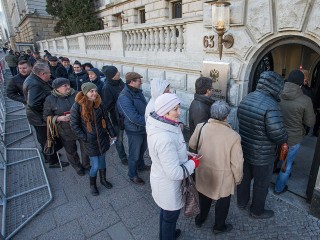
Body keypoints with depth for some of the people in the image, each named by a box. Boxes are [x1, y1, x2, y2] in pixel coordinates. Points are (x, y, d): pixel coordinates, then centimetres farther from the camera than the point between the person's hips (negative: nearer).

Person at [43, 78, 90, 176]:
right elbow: (46, 116, -4)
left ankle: (86, 164, 46)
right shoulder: (50, 100, -10)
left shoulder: (76, 94, -8)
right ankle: (77, 167, 46)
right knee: (71, 151, 17)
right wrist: (60, 118, -20)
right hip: (66, 132, -1)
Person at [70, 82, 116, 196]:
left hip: (102, 138, 4)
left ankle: (103, 179, 43)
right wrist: (84, 138, -12)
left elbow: (106, 118, 5)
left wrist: (112, 133, 5)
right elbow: (74, 125, -11)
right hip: (90, 141, -4)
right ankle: (92, 184, 31)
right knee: (95, 165, 2)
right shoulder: (77, 106, -16)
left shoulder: (98, 103, -4)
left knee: (102, 160, 18)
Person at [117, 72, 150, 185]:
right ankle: (133, 175, 33)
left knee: (142, 149, 28)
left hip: (144, 128, 8)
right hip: (134, 131, -8)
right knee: (134, 154, 11)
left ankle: (141, 165, 53)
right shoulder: (124, 97, -27)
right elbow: (134, 117, -32)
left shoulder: (138, 91, 1)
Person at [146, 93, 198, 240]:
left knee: (165, 212, 33)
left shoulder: (159, 126, -8)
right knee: (170, 216, 21)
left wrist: (185, 154, -2)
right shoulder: (165, 138, -38)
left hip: (161, 179, 9)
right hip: (168, 185, -9)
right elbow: (175, 173, -31)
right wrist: (193, 163, -16)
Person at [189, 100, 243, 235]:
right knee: (222, 201, 24)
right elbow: (237, 163, -18)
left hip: (203, 173, 3)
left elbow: (192, 145, 0)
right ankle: (219, 227, 46)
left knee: (204, 197, 29)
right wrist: (238, 178, 1)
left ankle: (200, 218, 52)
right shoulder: (233, 136, -26)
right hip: (223, 177, -3)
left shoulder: (200, 127, -18)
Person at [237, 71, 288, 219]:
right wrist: (284, 140, -6)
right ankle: (257, 211, 37)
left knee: (244, 178, 25)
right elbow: (277, 132, -27)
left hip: (244, 149, 7)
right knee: (261, 184, 16)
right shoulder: (271, 105, -27)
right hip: (262, 156, -7)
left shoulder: (246, 99, -3)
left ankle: (241, 202, 45)